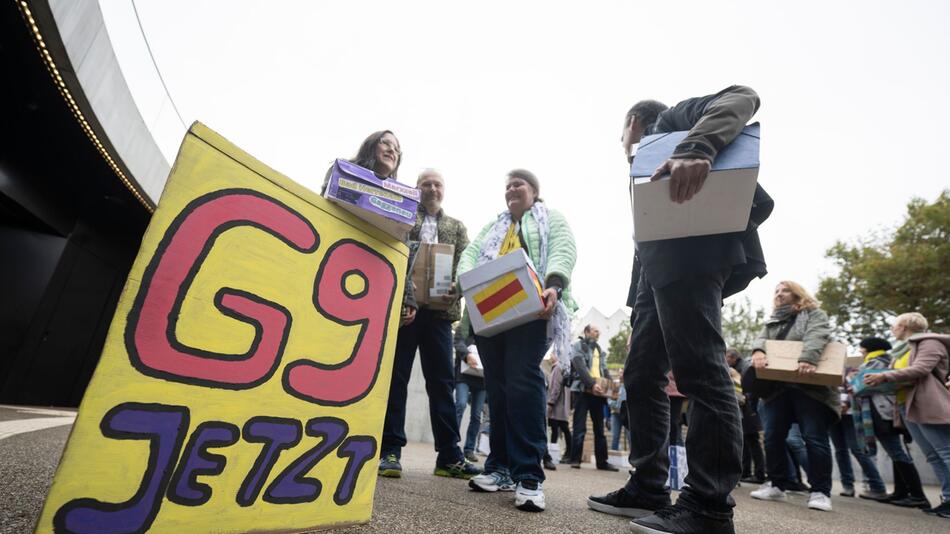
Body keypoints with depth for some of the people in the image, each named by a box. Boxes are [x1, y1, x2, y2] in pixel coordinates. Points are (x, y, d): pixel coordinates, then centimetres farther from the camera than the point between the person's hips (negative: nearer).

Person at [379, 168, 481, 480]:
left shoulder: (457, 227, 20)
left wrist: (457, 290, -13)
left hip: (439, 309, 2)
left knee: (442, 381, 3)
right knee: (396, 376, 2)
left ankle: (449, 456, 8)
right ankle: (390, 451, 10)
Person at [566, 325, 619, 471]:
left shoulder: (599, 350, 20)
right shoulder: (578, 346, 1)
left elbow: (605, 370, 15)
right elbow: (580, 368, -11)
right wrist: (592, 384, -22)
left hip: (598, 393, 6)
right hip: (583, 391, -6)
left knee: (600, 428, 9)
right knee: (580, 427, -4)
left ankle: (602, 461, 16)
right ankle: (575, 459, 3)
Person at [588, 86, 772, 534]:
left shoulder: (670, 121, 15)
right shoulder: (646, 168, 34)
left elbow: (742, 97, -4)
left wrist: (696, 149, -27)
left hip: (691, 257, -9)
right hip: (658, 268, 9)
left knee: (700, 373, -12)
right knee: (641, 376, 5)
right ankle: (648, 488, 11)